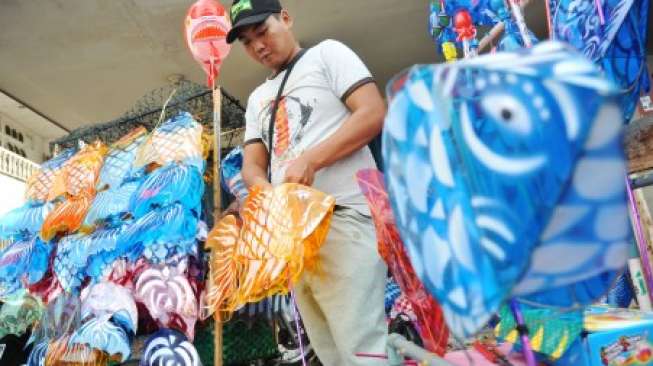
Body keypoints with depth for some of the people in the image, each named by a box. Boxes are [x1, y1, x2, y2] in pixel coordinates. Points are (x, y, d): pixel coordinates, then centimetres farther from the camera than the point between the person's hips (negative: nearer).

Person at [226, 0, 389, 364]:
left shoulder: (327, 53, 9)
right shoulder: (258, 98, 26)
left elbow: (374, 114, -5)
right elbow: (252, 165, 18)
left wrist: (310, 160, -15)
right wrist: (266, 191, -7)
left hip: (344, 216, -6)